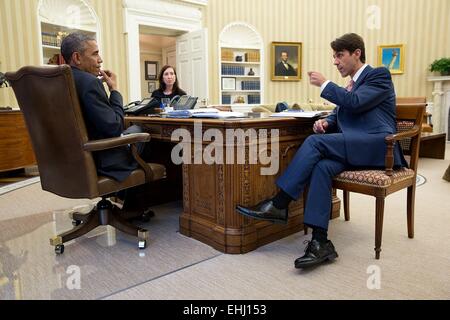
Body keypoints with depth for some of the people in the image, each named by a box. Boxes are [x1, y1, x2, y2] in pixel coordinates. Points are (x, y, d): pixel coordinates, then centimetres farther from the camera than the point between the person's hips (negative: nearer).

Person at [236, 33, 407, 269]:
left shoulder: (379, 75, 3)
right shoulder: (349, 87, 27)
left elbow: (355, 102, -13)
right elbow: (340, 114, 25)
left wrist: (324, 84, -5)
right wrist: (326, 122, 1)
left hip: (377, 145, -6)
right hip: (354, 148, 6)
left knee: (315, 141, -26)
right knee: (322, 166, -26)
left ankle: (278, 205, -22)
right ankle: (320, 242, -31)